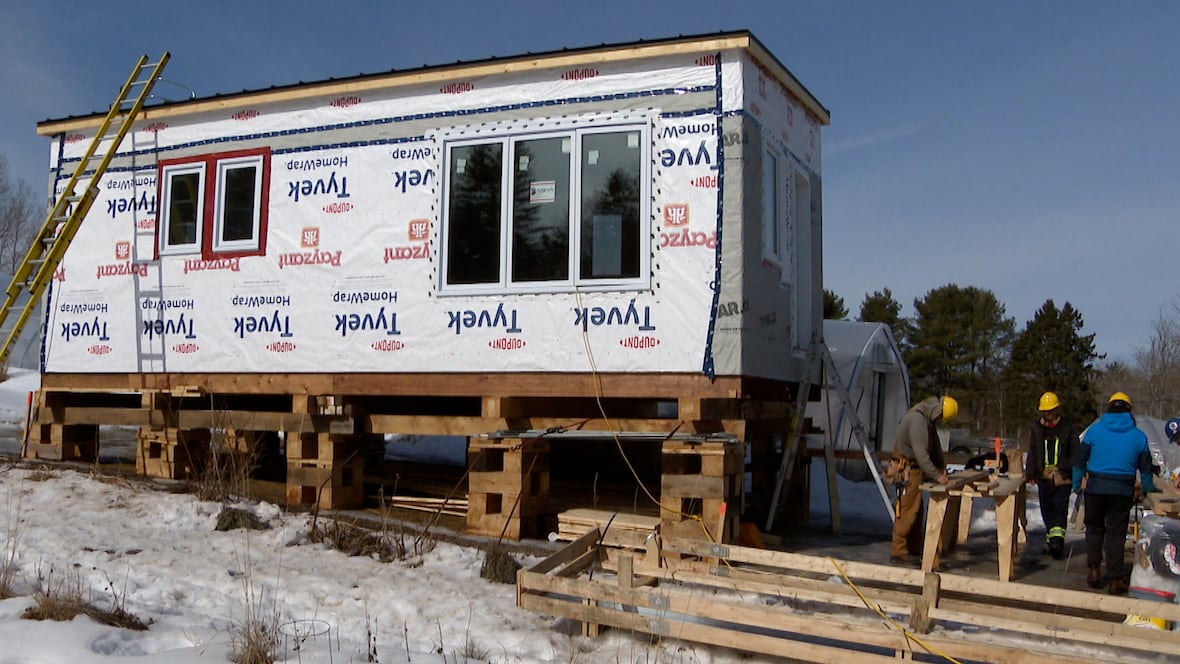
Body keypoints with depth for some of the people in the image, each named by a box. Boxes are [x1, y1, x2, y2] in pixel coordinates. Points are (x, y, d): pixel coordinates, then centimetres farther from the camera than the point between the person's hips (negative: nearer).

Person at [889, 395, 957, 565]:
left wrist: (942, 466, 6)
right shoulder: (916, 419, -22)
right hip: (907, 470, -11)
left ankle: (914, 550, 22)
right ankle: (898, 552, -4)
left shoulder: (927, 419, 12)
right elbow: (920, 453, -27)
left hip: (915, 469, 11)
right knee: (907, 511, -8)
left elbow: (934, 445, 18)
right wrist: (936, 475, -24)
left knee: (916, 511, 14)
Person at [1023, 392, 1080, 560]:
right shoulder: (1036, 428, 9)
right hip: (1043, 476, 4)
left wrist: (1066, 469, -9)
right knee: (1046, 510, 8)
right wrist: (1030, 472, 0)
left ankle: (1056, 539, -19)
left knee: (1060, 509, -10)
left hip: (1062, 477, -3)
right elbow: (1032, 452, 9)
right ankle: (1052, 540, 17)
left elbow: (1074, 453, 3)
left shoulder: (1068, 428, 2)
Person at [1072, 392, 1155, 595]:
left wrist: (1076, 484, 12)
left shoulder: (1094, 430, 1)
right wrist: (1148, 489, 29)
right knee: (1116, 533, 4)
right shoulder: (1138, 436, 5)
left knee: (1094, 528, 16)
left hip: (1095, 487, 0)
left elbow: (1080, 460, 3)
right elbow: (1145, 467, 13)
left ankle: (1094, 569, 9)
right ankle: (1115, 579, 5)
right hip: (1122, 490, 0)